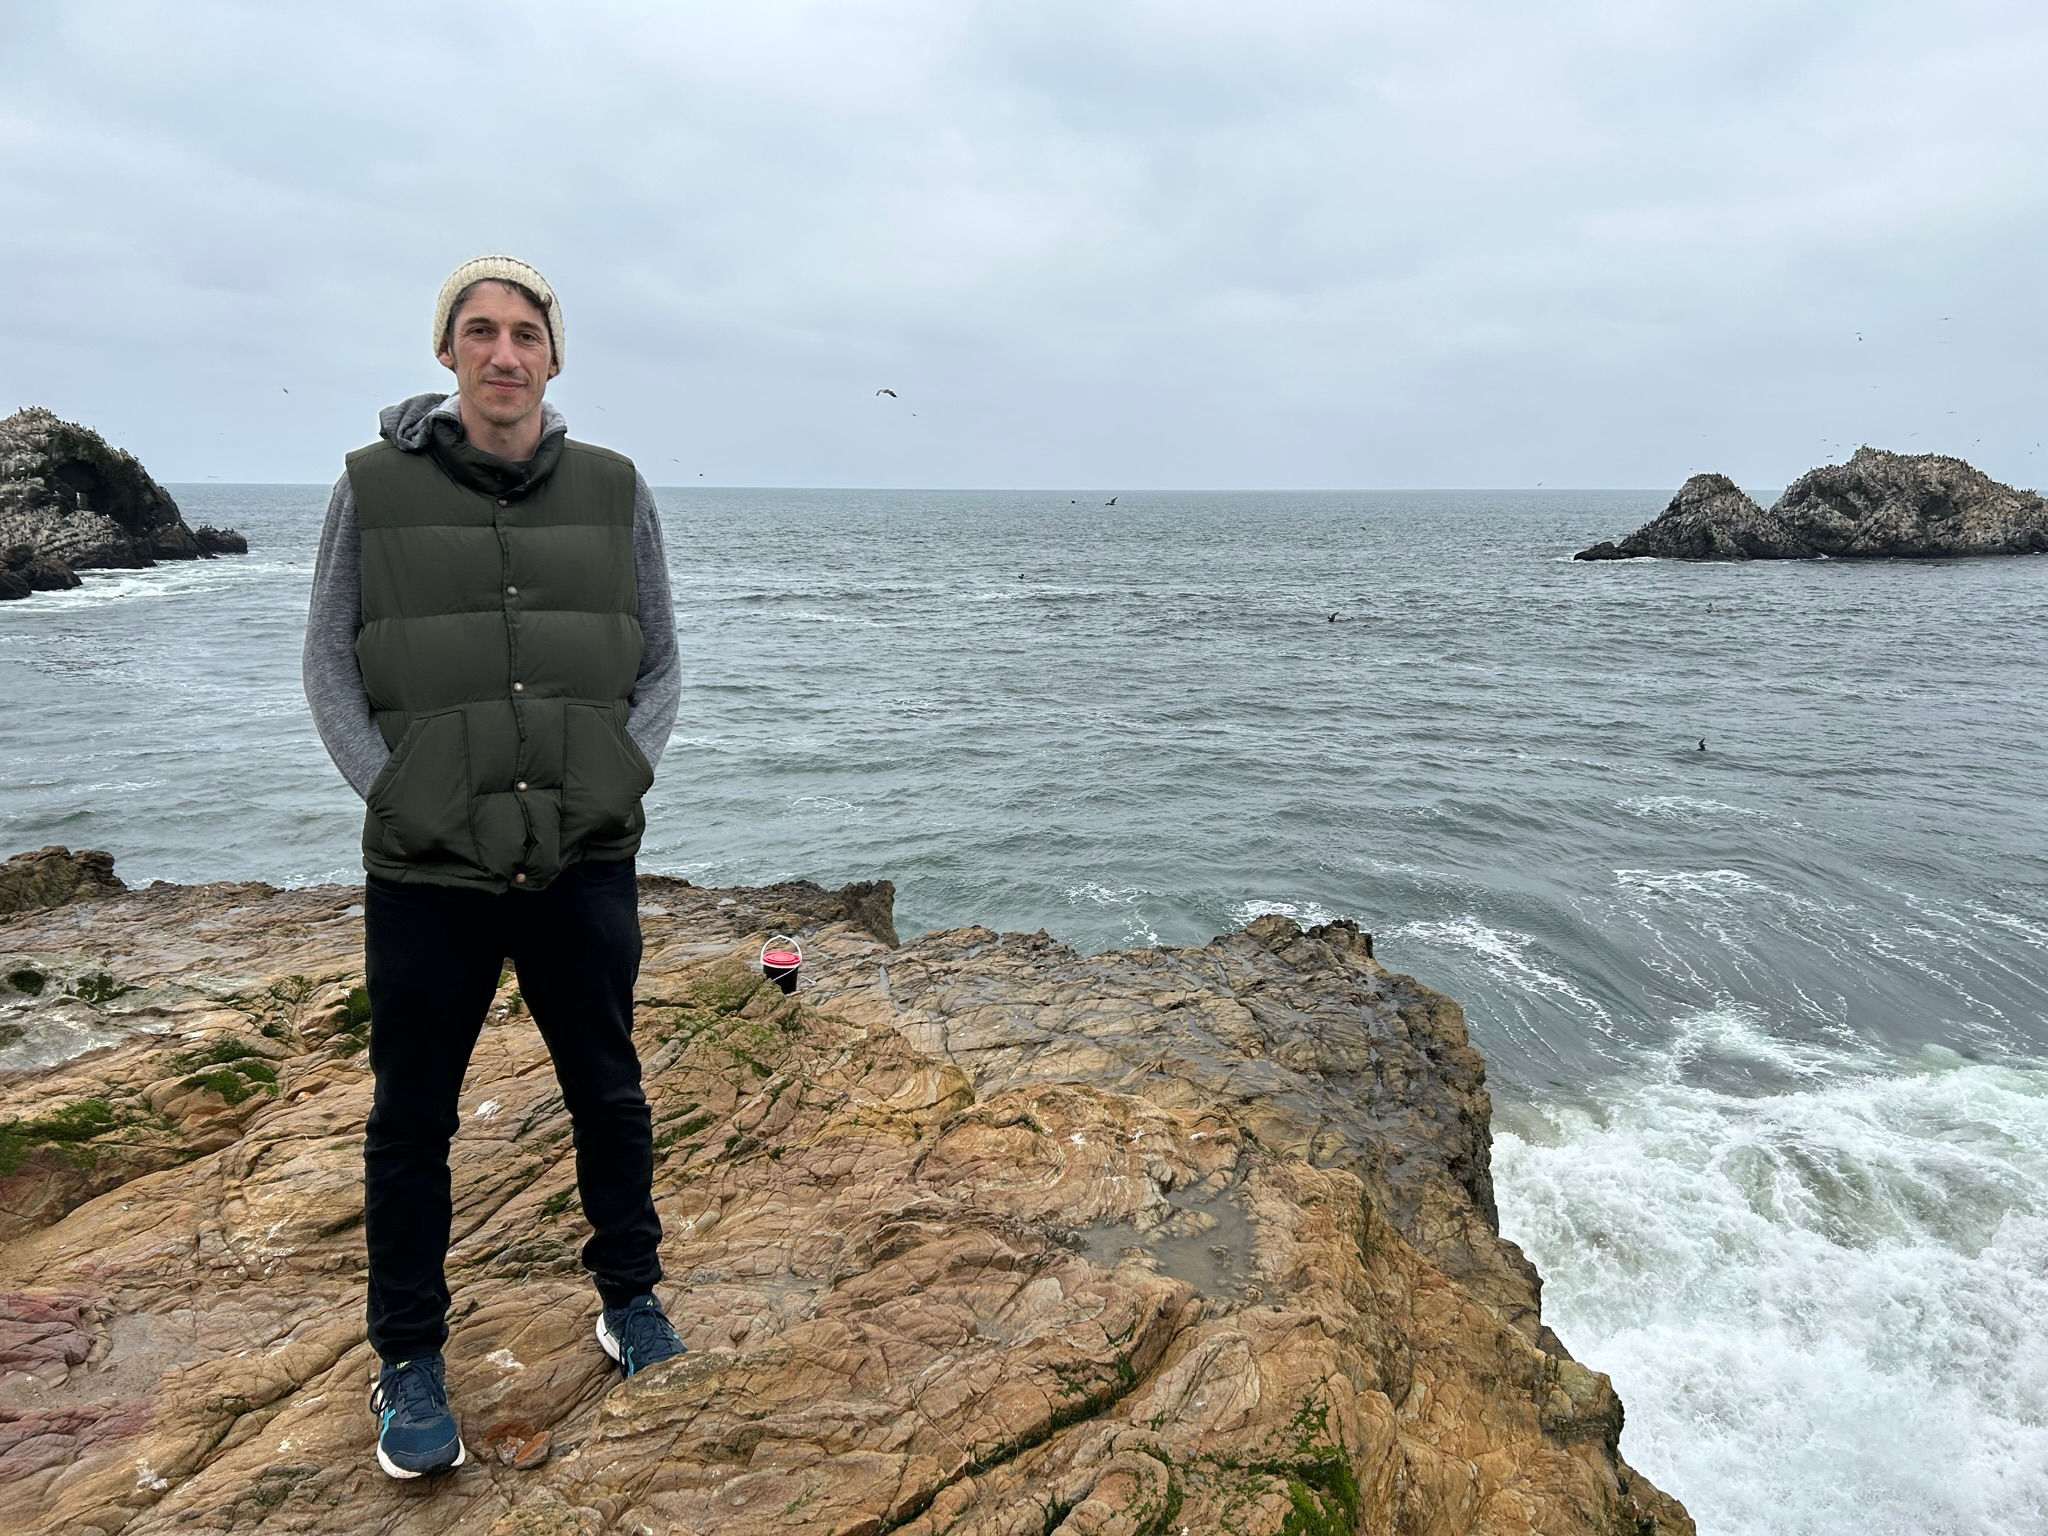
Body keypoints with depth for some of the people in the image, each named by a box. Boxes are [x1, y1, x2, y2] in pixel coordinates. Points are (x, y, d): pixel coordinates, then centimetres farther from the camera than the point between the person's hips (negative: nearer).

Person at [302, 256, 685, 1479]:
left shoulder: (614, 491, 2)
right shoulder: (375, 487, -1)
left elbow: (660, 661, 8)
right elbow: (328, 660, 4)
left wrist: (626, 774, -5)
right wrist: (385, 787, -7)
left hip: (585, 861, 1)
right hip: (426, 870, -1)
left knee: (609, 1091, 15)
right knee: (412, 1122, 10)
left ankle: (629, 1291, 37)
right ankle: (410, 1362, 28)